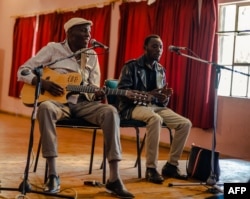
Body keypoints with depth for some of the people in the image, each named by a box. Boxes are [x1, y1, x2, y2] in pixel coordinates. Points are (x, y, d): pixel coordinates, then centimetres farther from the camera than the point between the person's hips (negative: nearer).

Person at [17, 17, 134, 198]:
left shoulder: (92, 56, 13)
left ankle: (114, 179, -29)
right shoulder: (53, 49, 2)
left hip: (83, 103, 3)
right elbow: (23, 71, 2)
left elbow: (93, 87, 12)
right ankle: (53, 175, -34)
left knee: (110, 111, -27)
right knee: (45, 108, -40)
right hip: (58, 100, -3)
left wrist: (97, 94, -12)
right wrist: (43, 83, -16)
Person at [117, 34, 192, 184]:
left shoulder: (161, 70, 16)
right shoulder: (131, 66, -3)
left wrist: (165, 96, -10)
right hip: (134, 106, -6)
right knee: (155, 119, -39)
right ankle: (151, 168, -30)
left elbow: (162, 100, 17)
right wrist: (148, 94, -23)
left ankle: (171, 165, -3)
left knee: (185, 123, -14)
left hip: (156, 106, 7)